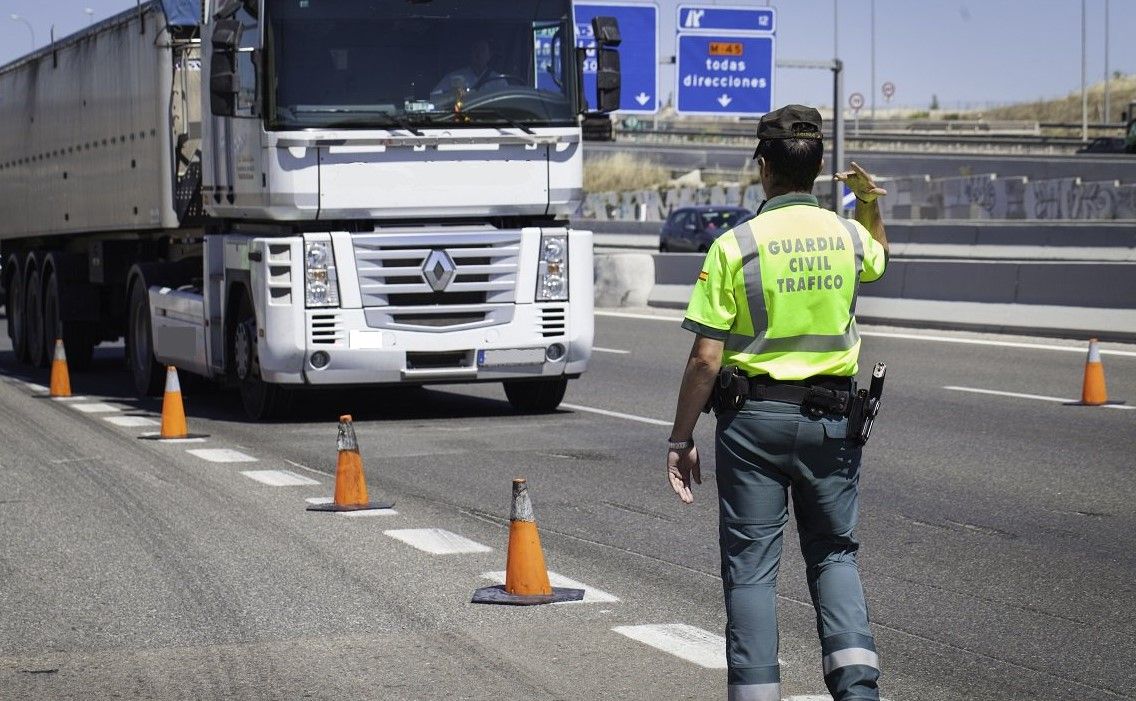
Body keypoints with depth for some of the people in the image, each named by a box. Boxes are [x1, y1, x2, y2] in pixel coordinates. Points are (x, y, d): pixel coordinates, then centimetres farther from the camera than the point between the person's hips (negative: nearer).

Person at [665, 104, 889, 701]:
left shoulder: (734, 246, -10)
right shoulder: (847, 236, 1)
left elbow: (705, 360, -10)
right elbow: (878, 256, 31)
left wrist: (681, 439, -3)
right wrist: (869, 202, 22)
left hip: (753, 417, -3)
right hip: (830, 419, 3)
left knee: (750, 566, 5)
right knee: (834, 555, 16)